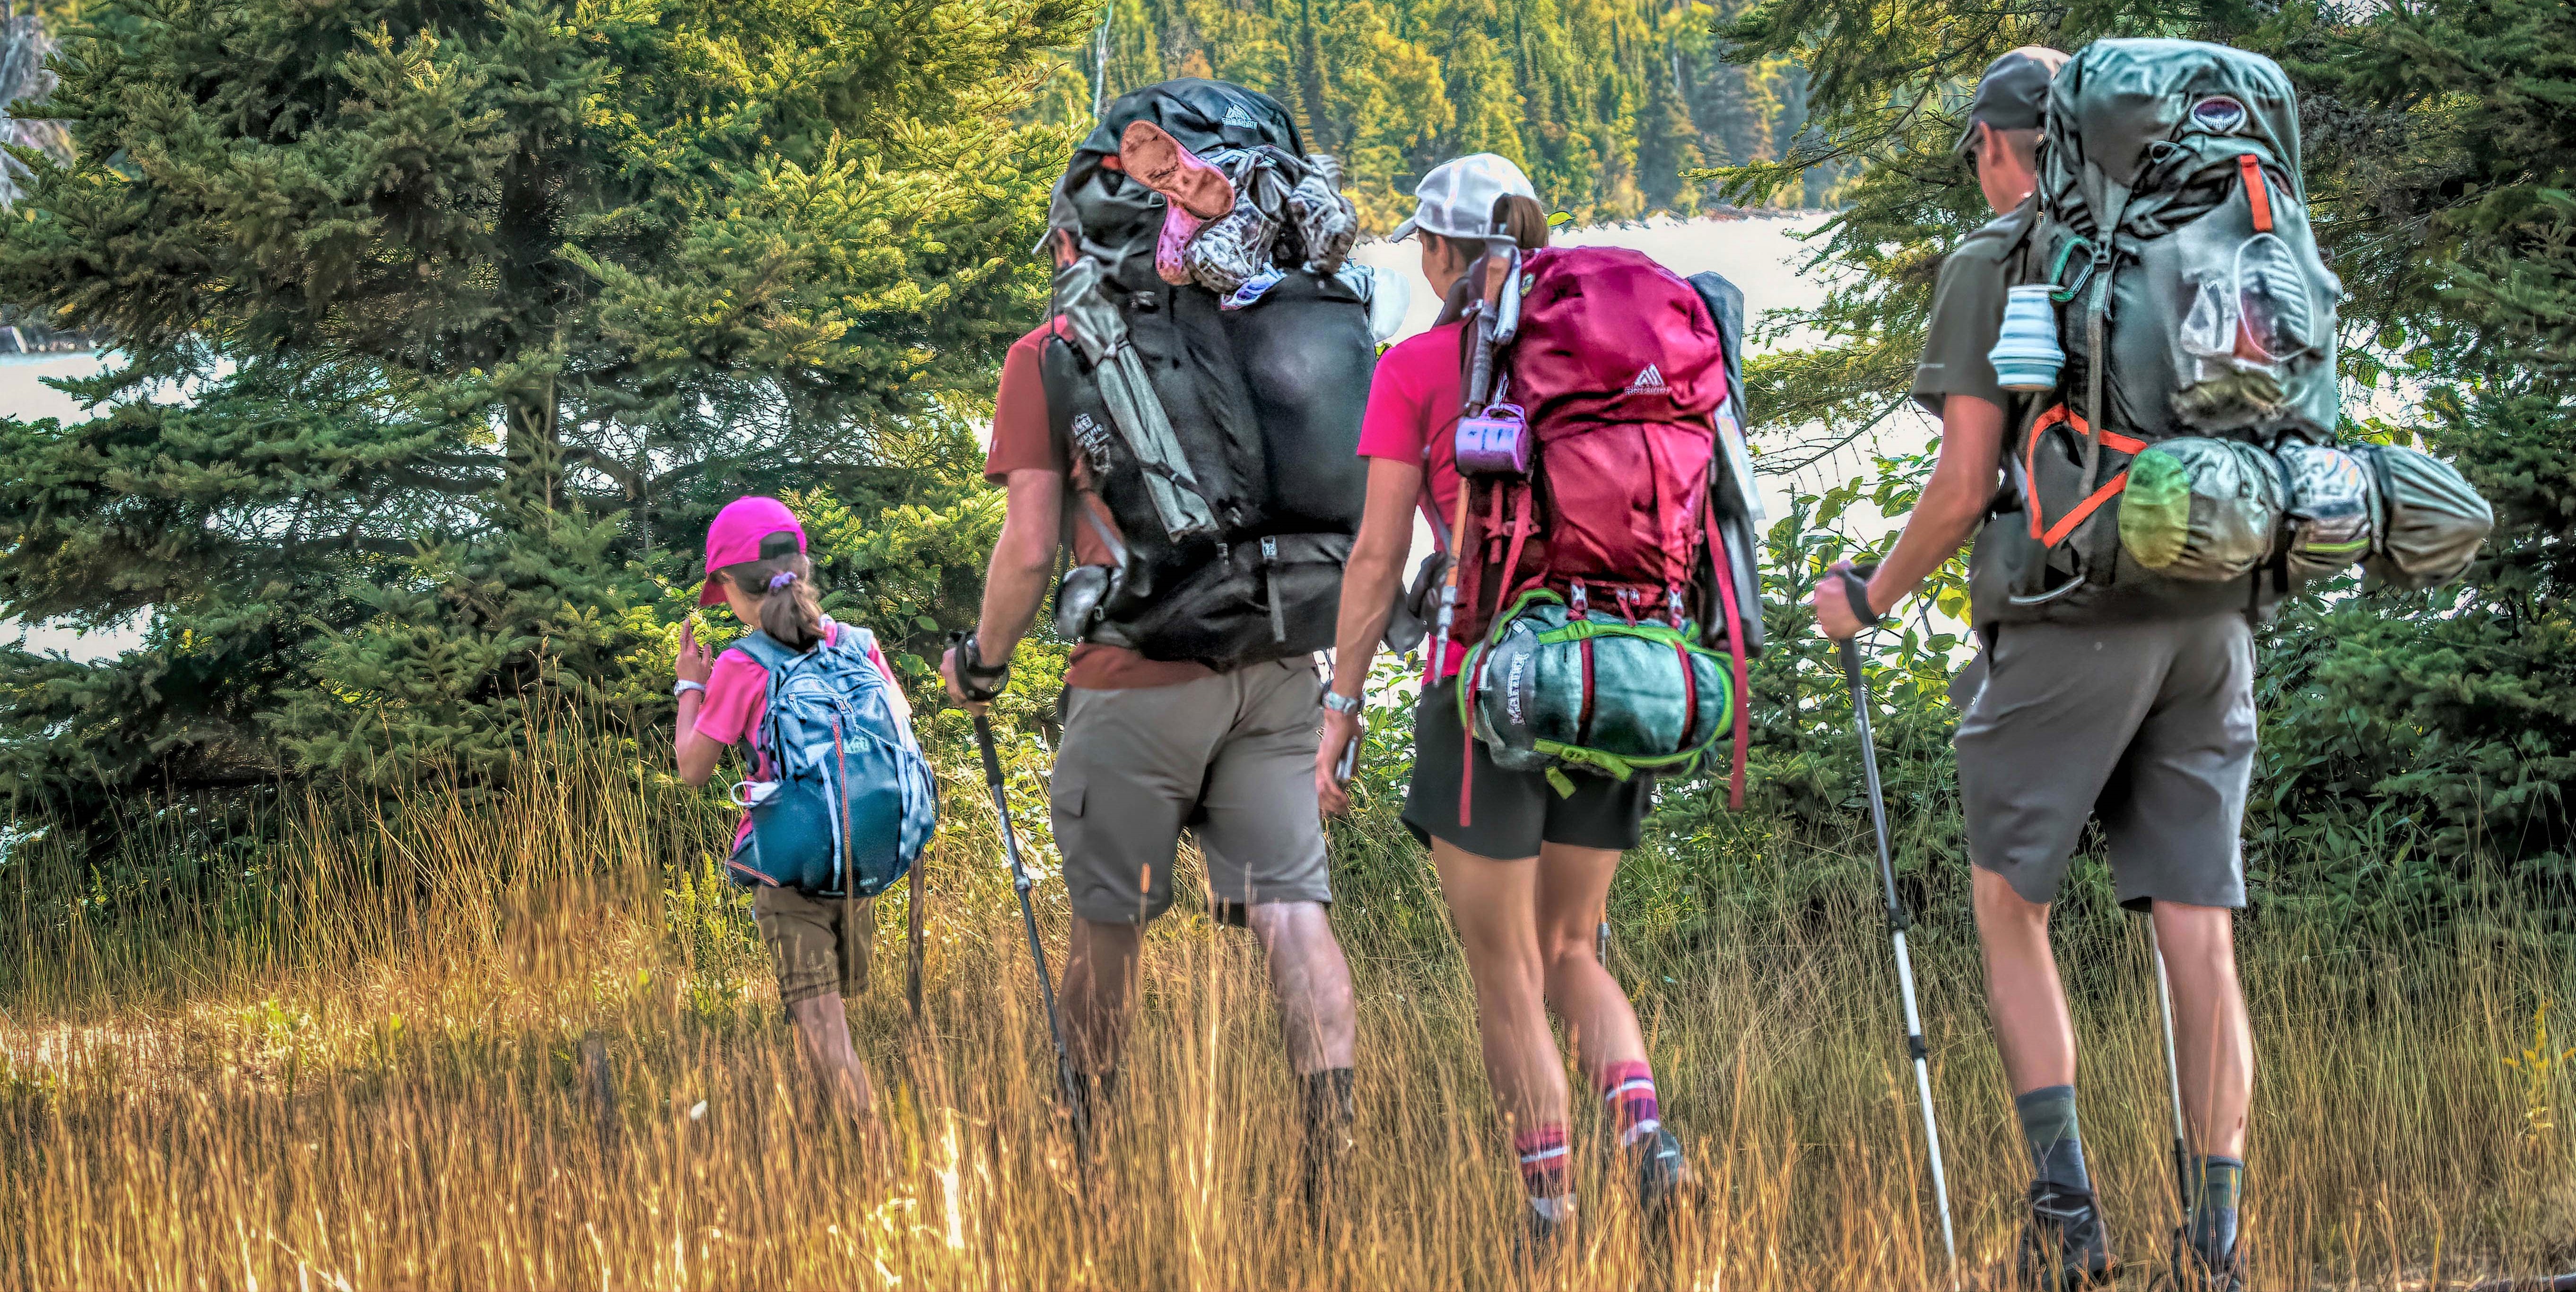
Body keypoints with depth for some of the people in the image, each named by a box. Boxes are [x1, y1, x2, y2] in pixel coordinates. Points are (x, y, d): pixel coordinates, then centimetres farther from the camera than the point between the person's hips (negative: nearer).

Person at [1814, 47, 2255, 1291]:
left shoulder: (1990, 266, -2)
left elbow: (1963, 488, -8)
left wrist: (1868, 599, 8)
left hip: (2067, 619, -4)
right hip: (2209, 626, 4)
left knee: (2011, 910, 9)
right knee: (2199, 943, 4)